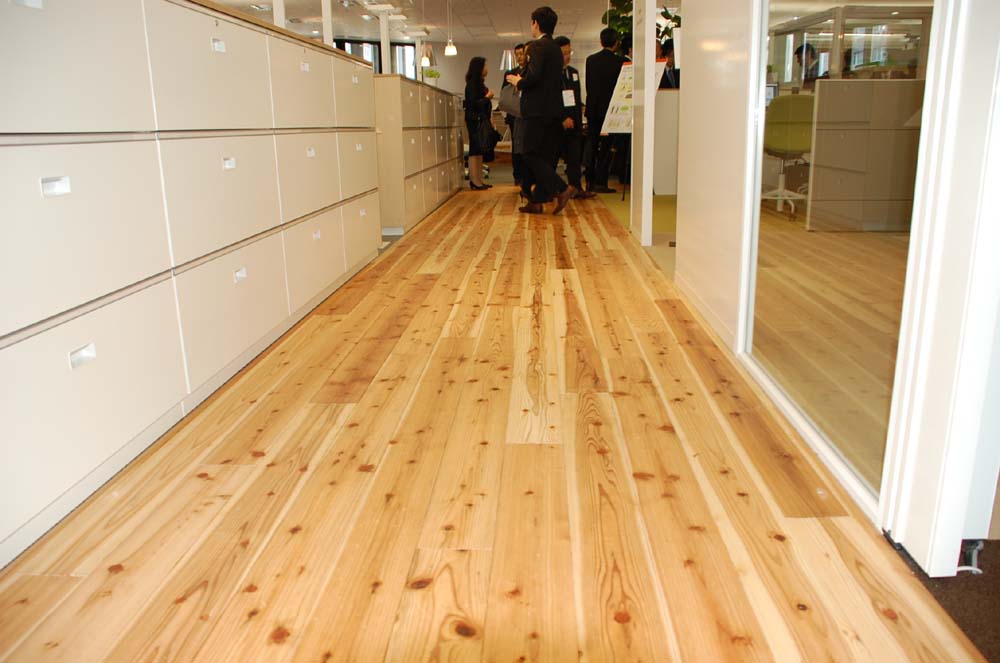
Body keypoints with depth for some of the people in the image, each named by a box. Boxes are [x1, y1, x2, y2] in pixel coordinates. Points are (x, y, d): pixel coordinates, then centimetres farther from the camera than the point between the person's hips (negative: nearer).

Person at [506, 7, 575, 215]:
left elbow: (533, 76, -23)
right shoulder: (556, 49, 17)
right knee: (547, 157, 8)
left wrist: (518, 82, -4)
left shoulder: (537, 46, -10)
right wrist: (523, 81, 21)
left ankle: (562, 189, -16)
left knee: (531, 156, -5)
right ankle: (537, 201, 12)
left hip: (538, 110, -9)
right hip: (555, 110, 9)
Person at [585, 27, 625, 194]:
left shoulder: (590, 60, 3)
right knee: (606, 146, 0)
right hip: (609, 108, -4)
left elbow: (588, 85, 9)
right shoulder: (619, 61, -10)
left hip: (592, 109, 4)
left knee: (592, 146, 12)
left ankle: (590, 181, 14)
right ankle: (601, 182, -3)